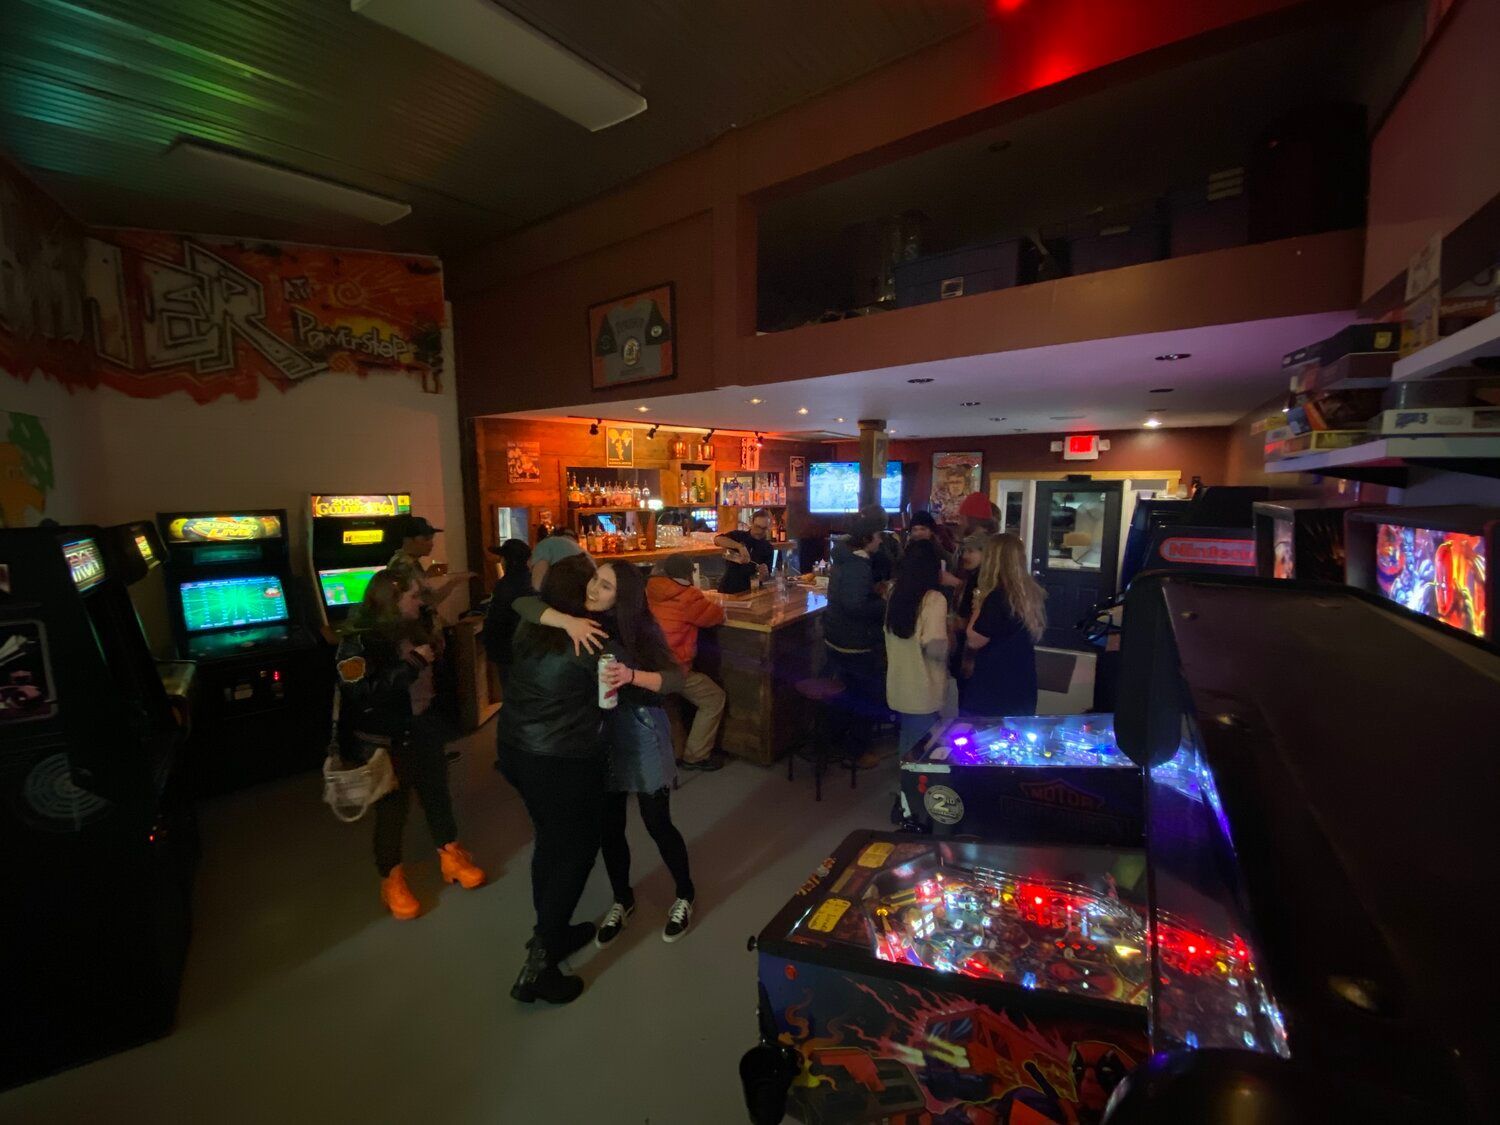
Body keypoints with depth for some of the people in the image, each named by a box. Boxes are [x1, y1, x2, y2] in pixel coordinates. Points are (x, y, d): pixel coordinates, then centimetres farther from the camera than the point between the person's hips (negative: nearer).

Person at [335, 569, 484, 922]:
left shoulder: (411, 629, 2)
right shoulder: (359, 640, -19)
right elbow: (364, 693, -30)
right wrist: (413, 663, -28)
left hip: (424, 729, 7)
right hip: (386, 741, -6)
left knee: (437, 793, 18)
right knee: (392, 809, 9)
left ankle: (451, 857, 37)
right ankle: (391, 879, 31)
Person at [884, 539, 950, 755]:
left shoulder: (896, 592, 3)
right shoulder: (933, 599, -19)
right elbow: (936, 648, -25)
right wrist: (949, 631, -5)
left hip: (899, 687, 7)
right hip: (923, 692, -6)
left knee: (909, 744, 22)